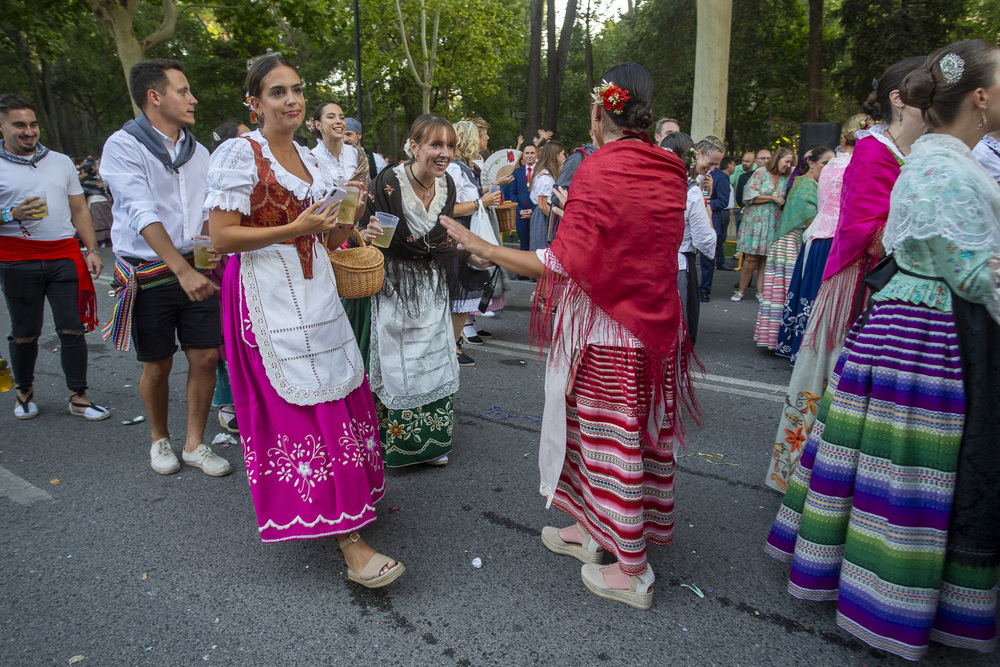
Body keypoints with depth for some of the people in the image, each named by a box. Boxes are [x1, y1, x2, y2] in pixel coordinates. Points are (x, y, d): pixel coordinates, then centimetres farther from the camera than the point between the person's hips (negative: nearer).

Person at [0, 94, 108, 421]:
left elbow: (80, 211, 16)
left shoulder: (61, 161, 14)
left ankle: (78, 397, 6)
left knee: (72, 329, -1)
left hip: (65, 256, 2)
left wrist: (91, 250, 7)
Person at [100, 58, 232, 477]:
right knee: (158, 365, 7)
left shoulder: (197, 152, 9)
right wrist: (183, 271, -30)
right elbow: (143, 214, -21)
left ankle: (195, 443, 18)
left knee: (206, 357, 1)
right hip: (149, 274, -4)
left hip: (194, 268, 4)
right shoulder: (123, 146, -10)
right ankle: (159, 439, 31)